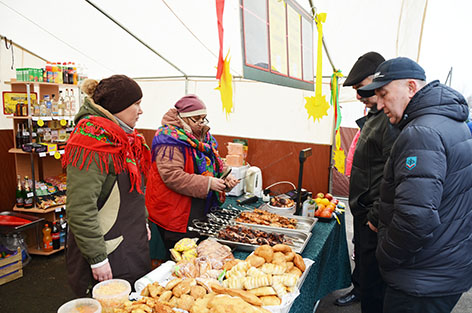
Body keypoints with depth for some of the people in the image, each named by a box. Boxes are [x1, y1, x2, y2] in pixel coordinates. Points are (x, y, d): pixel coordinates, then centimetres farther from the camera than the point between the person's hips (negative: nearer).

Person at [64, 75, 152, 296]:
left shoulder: (124, 137, 9)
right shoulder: (93, 140, -21)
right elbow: (80, 209, -25)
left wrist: (142, 223, 19)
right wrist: (97, 259, -21)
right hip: (109, 254, -9)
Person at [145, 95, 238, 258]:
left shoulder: (203, 136, 11)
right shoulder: (171, 139, -16)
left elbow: (215, 163, 21)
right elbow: (171, 176, -26)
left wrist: (226, 176, 0)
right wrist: (208, 183, -26)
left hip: (200, 214, 8)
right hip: (175, 216, -8)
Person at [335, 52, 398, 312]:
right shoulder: (375, 115, 10)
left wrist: (377, 216, -22)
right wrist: (362, 208, 19)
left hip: (375, 215, -10)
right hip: (363, 211, 10)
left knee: (372, 272, 4)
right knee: (361, 256, 28)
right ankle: (359, 290, 51)